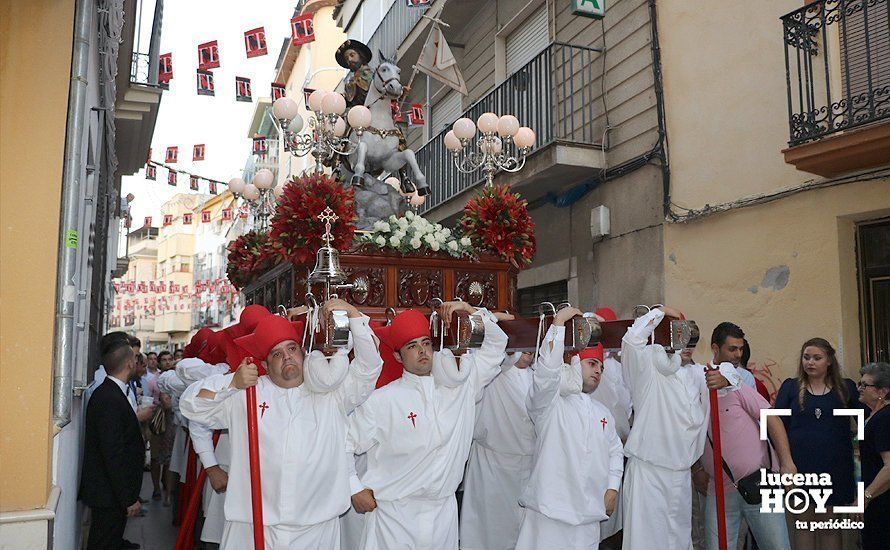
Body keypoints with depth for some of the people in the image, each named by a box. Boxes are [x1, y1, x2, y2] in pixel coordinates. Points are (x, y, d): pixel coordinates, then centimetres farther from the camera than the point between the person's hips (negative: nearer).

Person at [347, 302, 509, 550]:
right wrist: (355, 490, -3)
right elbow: (345, 444, 0)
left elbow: (495, 346, 8)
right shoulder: (381, 400, -9)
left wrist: (471, 310, -1)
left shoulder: (459, 385, 1)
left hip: (444, 512, 3)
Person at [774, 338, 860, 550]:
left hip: (834, 468, 1)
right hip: (800, 467, -1)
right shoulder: (790, 387, 3)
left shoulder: (846, 388, 6)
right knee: (803, 522, 8)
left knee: (830, 525, 10)